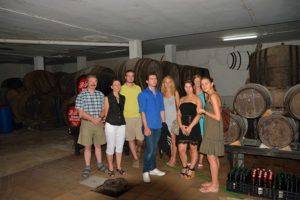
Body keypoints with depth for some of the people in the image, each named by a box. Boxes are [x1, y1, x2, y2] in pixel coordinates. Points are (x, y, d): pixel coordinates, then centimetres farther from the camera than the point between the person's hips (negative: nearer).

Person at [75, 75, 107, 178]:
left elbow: (103, 109, 7)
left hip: (99, 123, 2)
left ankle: (99, 164, 30)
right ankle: (87, 167, 20)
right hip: (86, 123, -2)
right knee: (87, 146, 6)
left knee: (98, 145, 14)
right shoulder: (81, 95, -4)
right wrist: (92, 119, -16)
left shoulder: (101, 95, 6)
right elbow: (81, 113, -8)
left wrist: (100, 117, -12)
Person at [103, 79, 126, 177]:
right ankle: (110, 168, 17)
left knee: (120, 146, 11)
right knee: (110, 147, 3)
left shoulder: (123, 98, 9)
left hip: (121, 124, 4)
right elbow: (106, 112, 2)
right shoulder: (107, 98, -2)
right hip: (111, 125, -4)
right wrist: (106, 121, 4)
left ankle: (119, 167, 24)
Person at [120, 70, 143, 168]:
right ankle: (136, 158, 20)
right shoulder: (121, 88, 2)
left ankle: (138, 149, 29)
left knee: (141, 139, -2)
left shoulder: (138, 88, 11)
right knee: (131, 139, 6)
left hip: (138, 116, 2)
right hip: (127, 117, -2)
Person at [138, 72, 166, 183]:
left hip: (158, 126, 6)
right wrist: (146, 127, -15)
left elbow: (162, 110, 15)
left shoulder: (159, 94, 11)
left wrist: (164, 122, 10)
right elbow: (142, 112, -10)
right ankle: (146, 172, 8)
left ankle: (153, 168, 28)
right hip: (149, 126, -5)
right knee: (150, 149, -7)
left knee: (154, 148, 14)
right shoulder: (143, 94, -6)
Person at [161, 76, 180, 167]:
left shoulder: (175, 92, 0)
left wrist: (178, 116, -6)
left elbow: (178, 106, 0)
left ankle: (174, 158, 6)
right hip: (166, 117, 3)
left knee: (173, 138, -3)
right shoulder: (162, 93, 9)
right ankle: (171, 157, 18)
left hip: (173, 117, -3)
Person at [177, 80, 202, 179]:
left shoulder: (197, 99, 1)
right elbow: (179, 114, 10)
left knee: (193, 149, 6)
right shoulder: (182, 100, 15)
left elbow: (198, 115, -8)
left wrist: (190, 126, -16)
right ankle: (185, 167, 23)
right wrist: (181, 125, -6)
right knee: (181, 149, 0)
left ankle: (191, 169, 23)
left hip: (193, 127, -3)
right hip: (183, 127, 4)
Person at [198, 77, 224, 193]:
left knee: (211, 157, -2)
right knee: (214, 157, 15)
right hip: (213, 130, 10)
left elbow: (217, 117, -20)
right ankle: (214, 182, 26)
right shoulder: (211, 95, 14)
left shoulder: (213, 96, -15)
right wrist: (204, 112, 13)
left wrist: (204, 111, -13)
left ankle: (214, 186, 8)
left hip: (213, 130, -10)